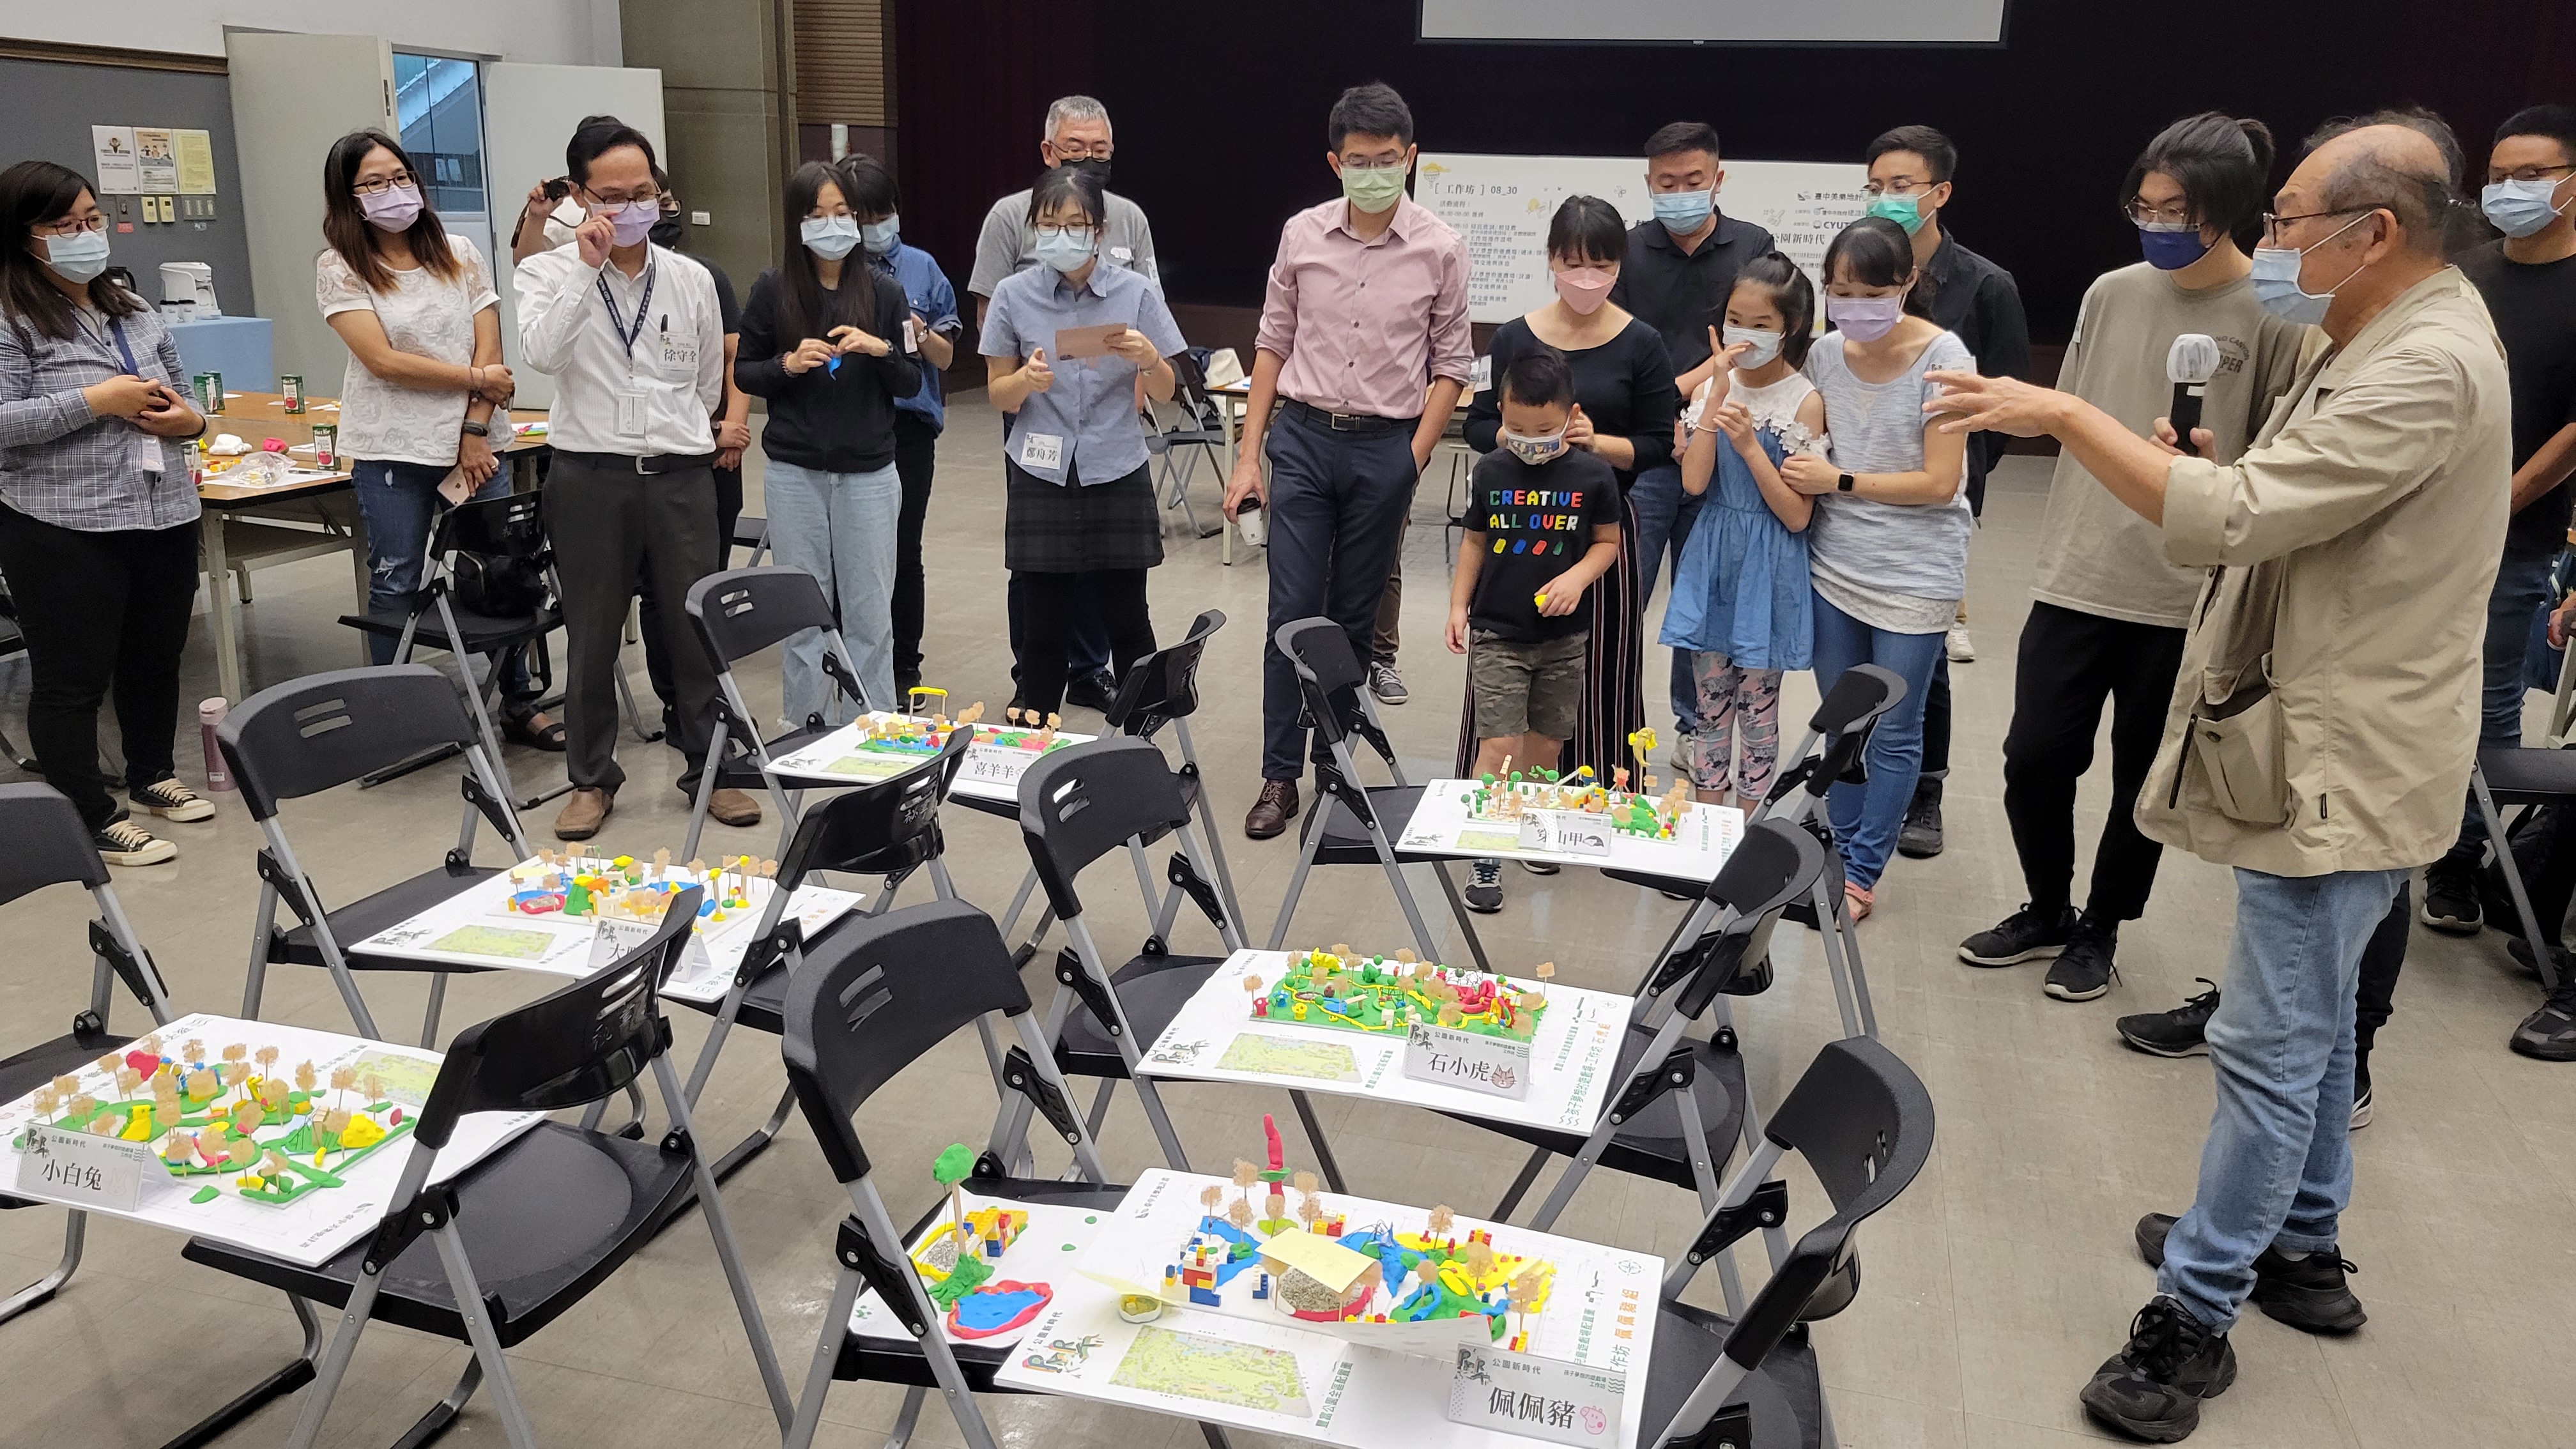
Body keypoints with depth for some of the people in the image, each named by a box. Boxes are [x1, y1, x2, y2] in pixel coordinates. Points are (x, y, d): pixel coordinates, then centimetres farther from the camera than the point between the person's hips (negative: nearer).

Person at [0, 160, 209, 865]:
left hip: (165, 517, 7)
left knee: (156, 658, 17)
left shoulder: (135, 311, 13)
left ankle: (153, 775, 35)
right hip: (64, 534, -6)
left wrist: (190, 420, 0)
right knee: (73, 678, 2)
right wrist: (97, 401, -18)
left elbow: (181, 396, 22)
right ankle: (93, 819, 11)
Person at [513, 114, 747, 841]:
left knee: (697, 627, 5)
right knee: (592, 636, 8)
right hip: (590, 477, -1)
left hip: (681, 474, 2)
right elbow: (541, 352, -20)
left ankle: (710, 769, 20)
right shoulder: (549, 273, 0)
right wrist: (586, 266, -21)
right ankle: (591, 778, 22)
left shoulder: (692, 279, 6)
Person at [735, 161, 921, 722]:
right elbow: (743, 372, 6)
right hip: (794, 473, 0)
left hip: (868, 473, 0)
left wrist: (880, 350, -15)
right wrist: (787, 364, -13)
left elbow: (911, 383, 4)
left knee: (870, 612, 4)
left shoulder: (883, 293, 2)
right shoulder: (773, 289, 0)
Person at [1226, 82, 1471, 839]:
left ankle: (1334, 762, 23)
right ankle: (1280, 776, 7)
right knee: (1292, 613, -1)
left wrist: (1414, 460, -7)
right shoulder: (1302, 235, 1)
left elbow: (1450, 363, 2)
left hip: (1386, 446, -1)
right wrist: (1248, 454, 3)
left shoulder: (1439, 250, -3)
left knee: (1353, 618, 9)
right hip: (1303, 437, 1)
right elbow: (1274, 344, 7)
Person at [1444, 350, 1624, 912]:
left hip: (1563, 635, 1)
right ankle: (1486, 856, 1)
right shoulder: (1491, 470, -2)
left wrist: (1578, 577, -14)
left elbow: (1607, 541, 4)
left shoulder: (1592, 475, -5)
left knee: (1546, 743, 12)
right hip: (1497, 633, -1)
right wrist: (1458, 606, 4)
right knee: (1498, 746, -7)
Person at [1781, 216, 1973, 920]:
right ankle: (1840, 850, 28)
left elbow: (1939, 482, -15)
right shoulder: (1827, 353, 1)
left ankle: (1862, 871, 17)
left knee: (1893, 733, 5)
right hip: (1835, 564, 4)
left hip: (1914, 575, -4)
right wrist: (1799, 475, -3)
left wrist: (1840, 481, -15)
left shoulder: (1942, 356, -13)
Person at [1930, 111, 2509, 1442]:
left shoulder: (2425, 372, -23)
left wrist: (2064, 415, -24)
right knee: (2311, 1021, 22)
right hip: (2327, 748, 11)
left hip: (2339, 770, -11)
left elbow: (2232, 518, -29)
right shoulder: (2389, 340, 12)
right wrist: (2218, 473, 4)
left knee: (2271, 1044, -3)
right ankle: (2301, 1247, 38)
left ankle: (2196, 1315, 8)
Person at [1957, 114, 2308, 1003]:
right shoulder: (2112, 293, 5)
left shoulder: (2278, 317, -7)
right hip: (2077, 575, 3)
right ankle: (2046, 912, 29)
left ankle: (2099, 930, 30)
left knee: (2143, 776, 10)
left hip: (2190, 595, -3)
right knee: (2034, 756, 5)